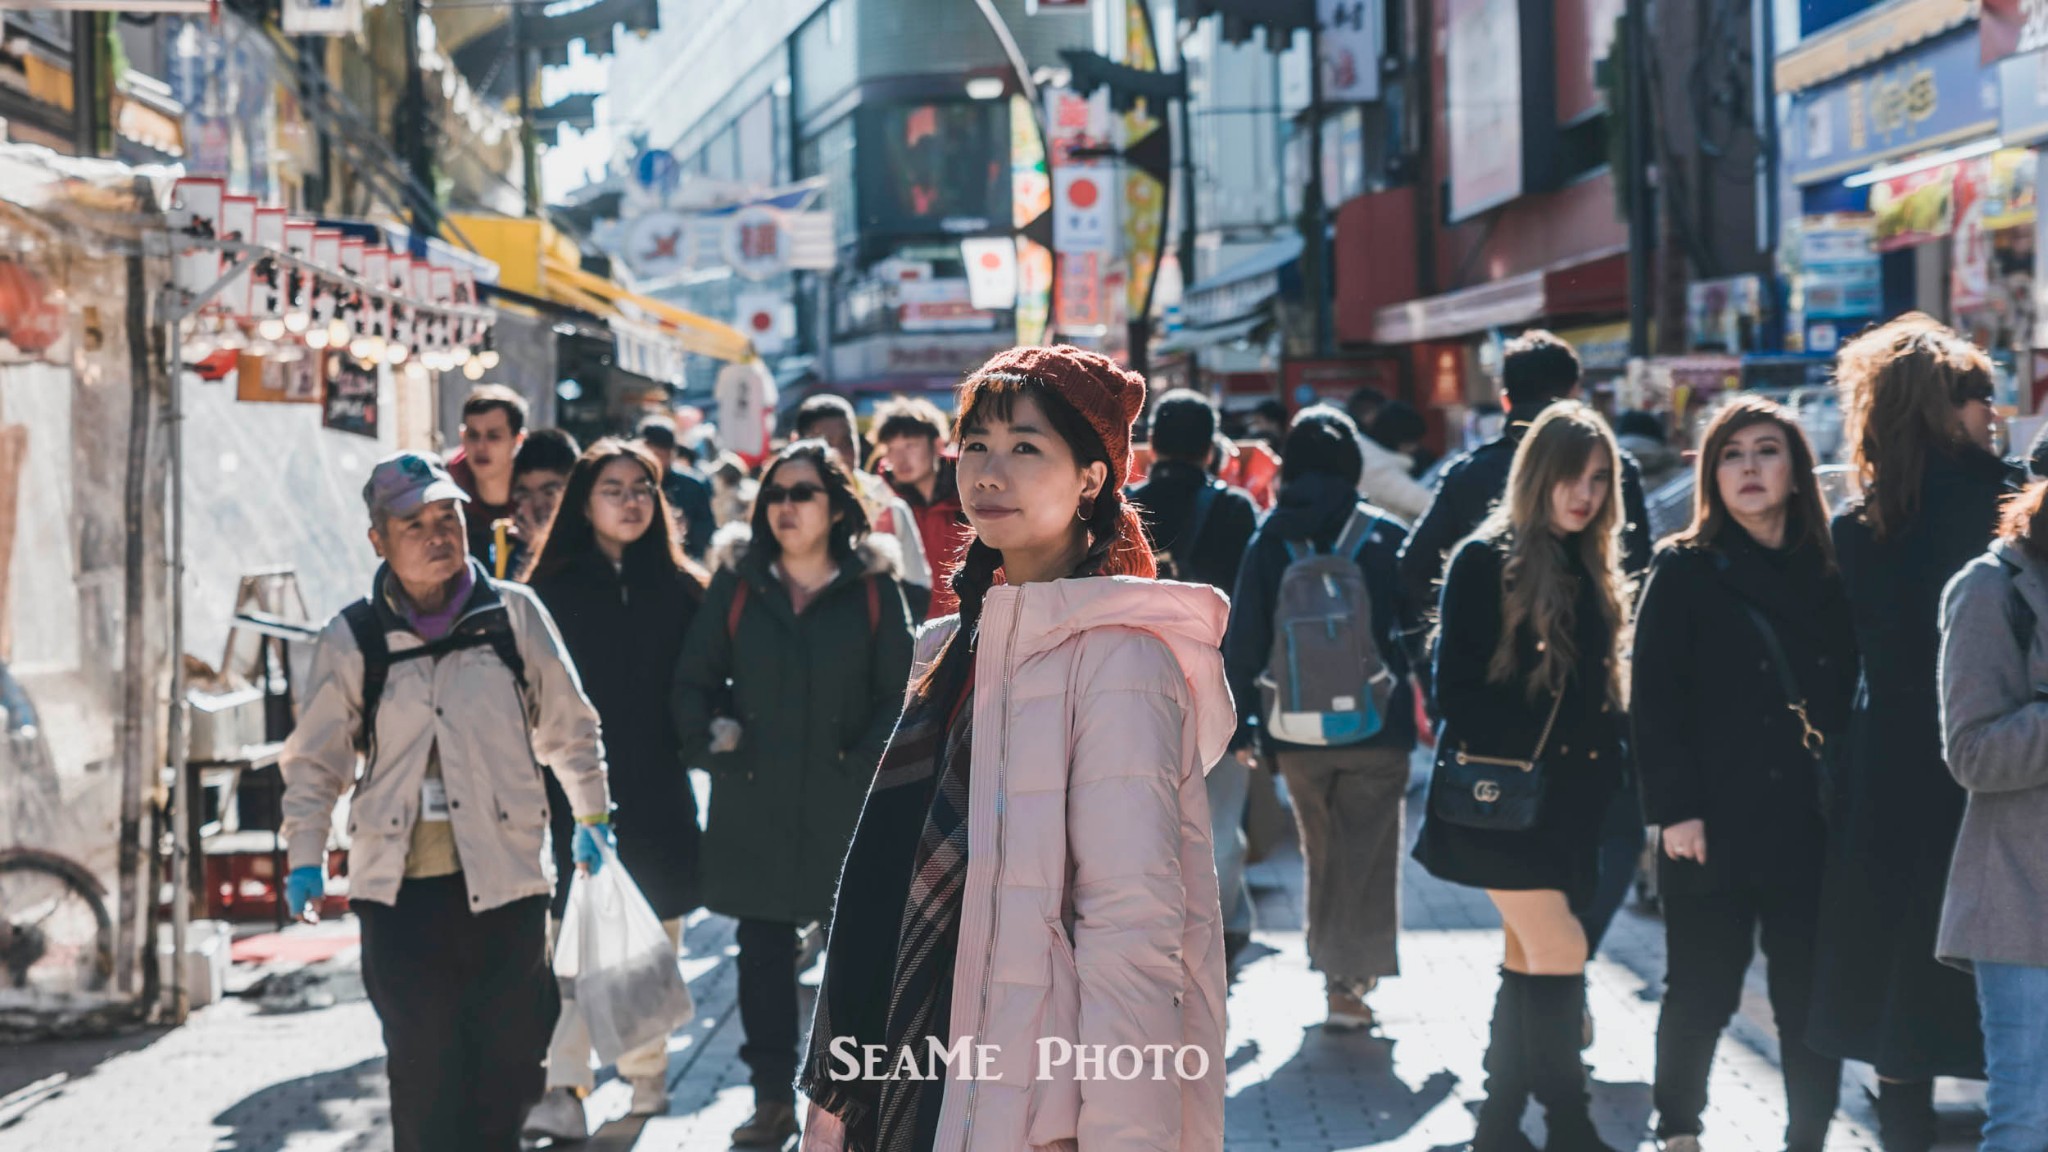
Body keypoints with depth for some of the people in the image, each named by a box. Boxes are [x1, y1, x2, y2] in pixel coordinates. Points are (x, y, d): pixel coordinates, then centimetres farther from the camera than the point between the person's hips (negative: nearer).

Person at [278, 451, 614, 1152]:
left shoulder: (514, 613, 1)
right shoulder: (351, 639, 0)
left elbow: (568, 724, 14)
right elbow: (314, 758, 9)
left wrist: (591, 814, 20)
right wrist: (304, 855, 1)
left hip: (506, 881, 1)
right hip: (401, 889, -1)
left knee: (509, 1059, 7)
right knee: (424, 1067, 0)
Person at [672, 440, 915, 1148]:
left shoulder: (873, 588, 0)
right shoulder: (738, 583, 5)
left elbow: (898, 694, 1)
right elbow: (694, 679, 8)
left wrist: (867, 763, -11)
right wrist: (708, 746, -6)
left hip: (845, 805, -1)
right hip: (754, 804, 2)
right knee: (763, 951, 4)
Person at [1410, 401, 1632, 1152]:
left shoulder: (1594, 571, 13)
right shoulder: (1487, 560, -8)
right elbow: (1454, 683, -10)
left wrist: (1608, 776, 8)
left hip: (1571, 799, 7)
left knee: (1529, 959, 10)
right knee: (1561, 952, -13)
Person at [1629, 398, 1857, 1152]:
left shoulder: (1828, 576, 10)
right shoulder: (1684, 572, 0)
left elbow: (1848, 695, 10)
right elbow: (1654, 696, -5)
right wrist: (1674, 808, -13)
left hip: (1810, 826, 3)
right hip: (1714, 827, -3)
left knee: (1811, 998, 5)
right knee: (1702, 995, 6)